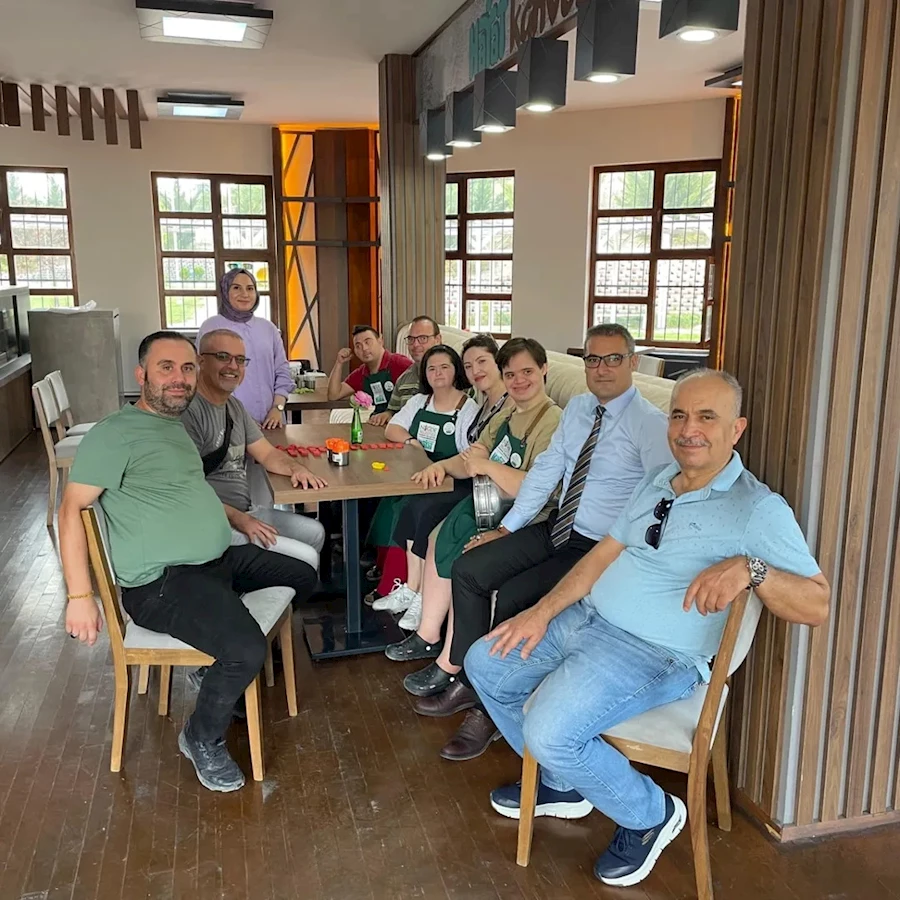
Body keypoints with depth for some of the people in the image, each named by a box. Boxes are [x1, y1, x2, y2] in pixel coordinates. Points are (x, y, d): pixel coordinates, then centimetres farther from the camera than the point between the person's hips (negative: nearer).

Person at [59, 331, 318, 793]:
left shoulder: (177, 426, 15)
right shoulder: (116, 433, -13)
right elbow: (72, 508, -17)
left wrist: (241, 518, 21)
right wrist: (80, 596, -22)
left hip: (221, 560, 10)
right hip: (162, 582, -10)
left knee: (303, 577, 19)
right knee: (245, 651, -30)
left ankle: (228, 665, 28)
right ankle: (202, 740, 0)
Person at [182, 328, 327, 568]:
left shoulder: (235, 406, 13)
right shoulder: (188, 411, -20)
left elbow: (267, 453, 15)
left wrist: (296, 468, -7)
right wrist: (238, 519, -23)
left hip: (246, 511, 10)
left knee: (315, 532, 18)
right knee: (305, 559, -13)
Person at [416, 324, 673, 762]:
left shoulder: (650, 424, -15)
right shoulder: (576, 408, 8)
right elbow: (545, 470, 10)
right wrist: (507, 528, 6)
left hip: (601, 548, -7)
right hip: (557, 529, 8)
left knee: (510, 598, -21)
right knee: (468, 569, -4)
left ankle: (489, 709, 2)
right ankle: (469, 682, 10)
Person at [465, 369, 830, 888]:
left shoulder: (757, 509, -12)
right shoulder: (659, 481, 11)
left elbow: (818, 605, -16)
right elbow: (606, 552, 11)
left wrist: (750, 568, -34)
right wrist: (543, 610, 2)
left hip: (653, 652, -8)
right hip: (586, 617, 8)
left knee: (549, 730, -26)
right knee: (485, 664, 9)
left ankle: (651, 814, 5)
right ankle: (564, 784, 26)